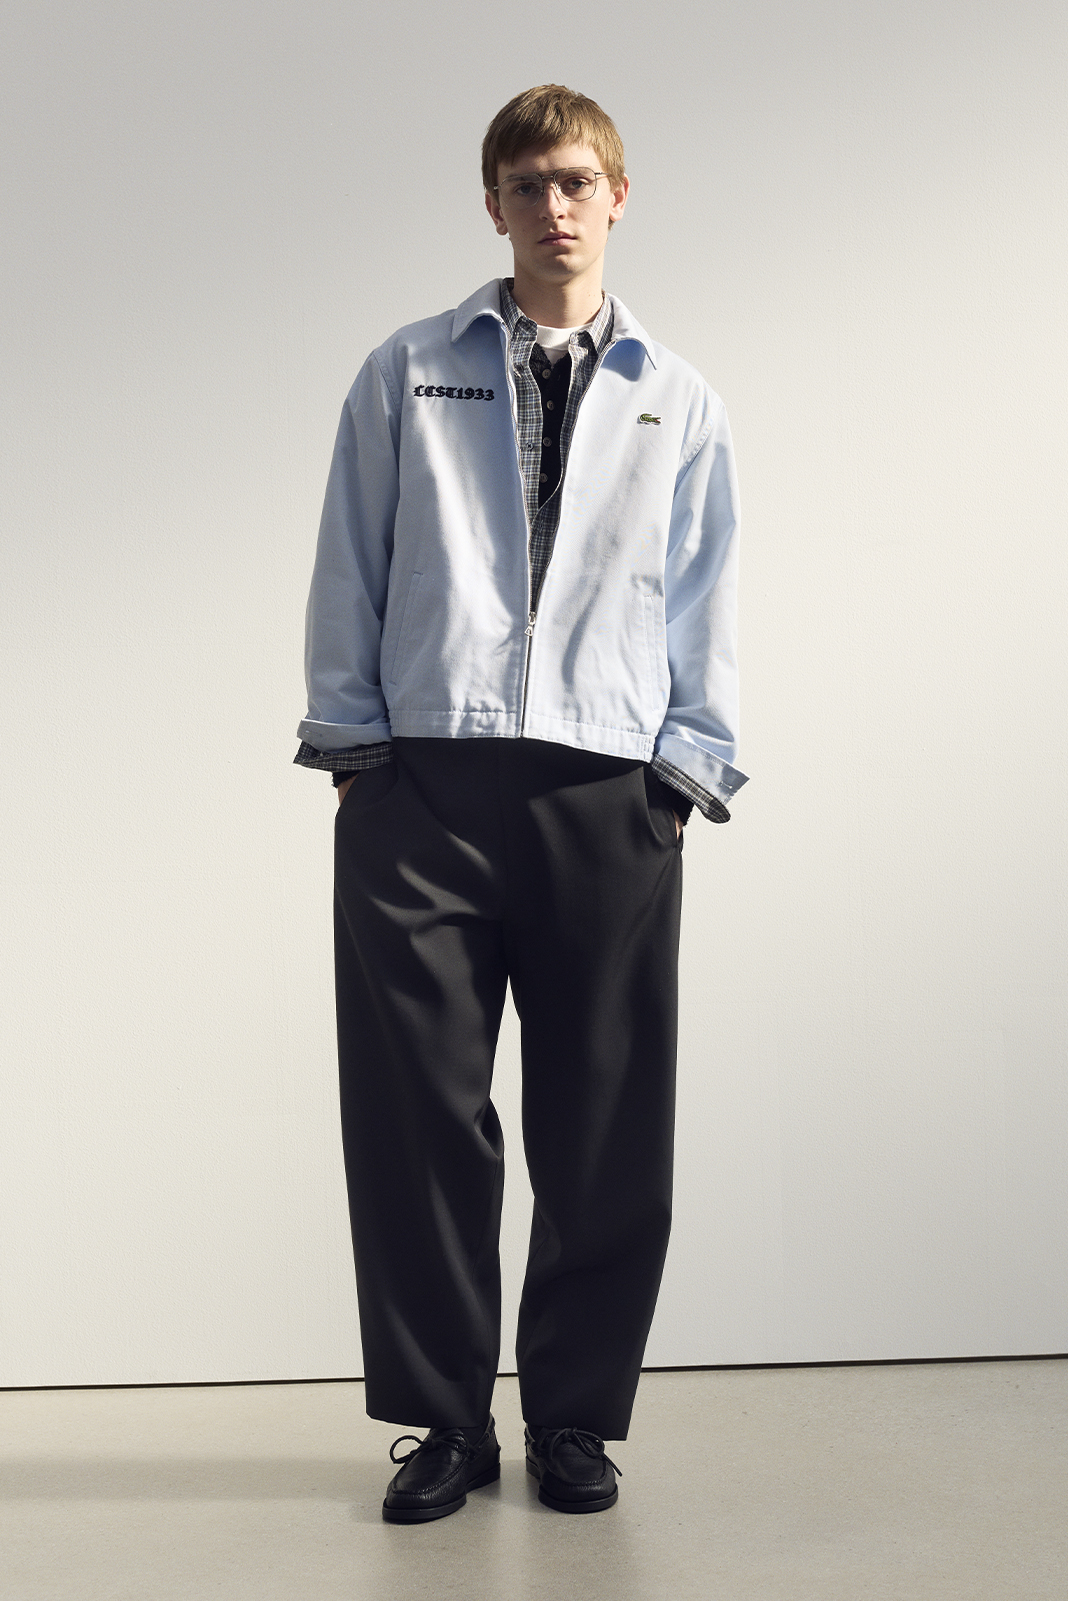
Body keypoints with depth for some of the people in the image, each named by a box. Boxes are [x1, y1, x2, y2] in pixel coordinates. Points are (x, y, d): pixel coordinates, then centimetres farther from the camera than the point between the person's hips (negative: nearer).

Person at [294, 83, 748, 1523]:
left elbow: (706, 608, 12)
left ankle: (574, 1418, 20)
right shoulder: (407, 377, 12)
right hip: (421, 787, 0)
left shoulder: (678, 404, 14)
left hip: (607, 794, 1)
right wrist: (350, 742, 4)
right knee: (416, 1110, -1)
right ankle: (446, 1419, 15)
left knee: (606, 1130, 4)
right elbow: (350, 571, 11)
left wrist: (685, 769, 3)